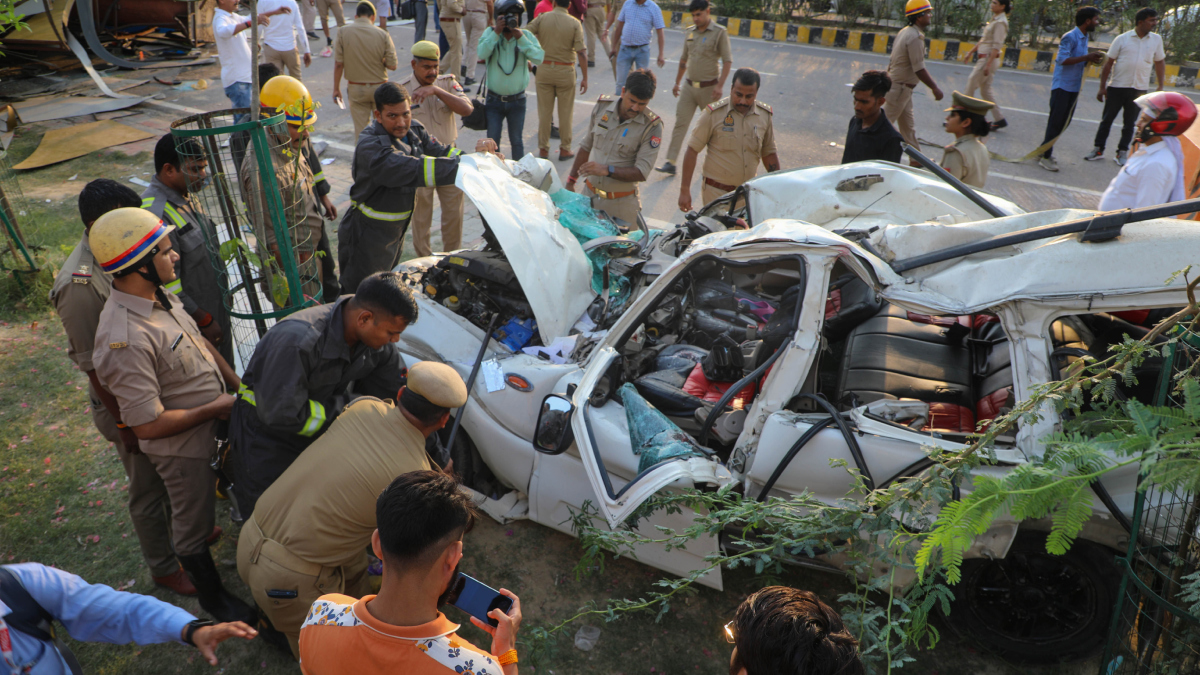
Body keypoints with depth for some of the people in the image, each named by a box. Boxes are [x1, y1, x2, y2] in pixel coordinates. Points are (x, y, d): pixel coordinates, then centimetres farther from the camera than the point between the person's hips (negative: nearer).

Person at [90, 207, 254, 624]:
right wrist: (216, 408, -21)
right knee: (193, 527, 17)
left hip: (211, 429, 8)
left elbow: (200, 343, 9)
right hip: (182, 448, -8)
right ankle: (213, 599, 40)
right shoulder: (125, 340, -36)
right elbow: (148, 425, -32)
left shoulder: (156, 296, -7)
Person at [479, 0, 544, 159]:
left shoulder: (526, 35, -2)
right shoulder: (490, 33, -2)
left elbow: (539, 58, -16)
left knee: (517, 141, 12)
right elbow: (481, 54, -19)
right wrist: (496, 32, -23)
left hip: (517, 100, 0)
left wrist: (520, 38, -22)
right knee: (492, 141, 4)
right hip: (494, 100, 0)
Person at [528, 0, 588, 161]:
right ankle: (565, 149, 14)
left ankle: (543, 149, 15)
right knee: (565, 112, 9)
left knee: (544, 111, 10)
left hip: (544, 68, 2)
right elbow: (581, 52, -12)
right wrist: (585, 78, -6)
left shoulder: (541, 19, -4)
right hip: (566, 71, -1)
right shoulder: (575, 23, -8)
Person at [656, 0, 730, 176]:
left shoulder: (720, 32, -7)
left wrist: (720, 85, -21)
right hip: (689, 86, 4)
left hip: (709, 88, -4)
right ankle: (671, 163, -5)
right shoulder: (690, 32, 9)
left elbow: (727, 61, -11)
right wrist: (677, 82, 22)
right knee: (680, 123, -3)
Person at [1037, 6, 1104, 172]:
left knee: (1064, 122, 11)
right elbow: (1062, 60, -23)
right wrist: (1086, 57, -23)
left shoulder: (1084, 38, 14)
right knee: (1056, 121, -6)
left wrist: (1092, 59, 0)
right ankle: (1045, 157, 0)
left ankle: (1044, 150, 21)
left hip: (1074, 87, 9)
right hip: (1062, 86, -9)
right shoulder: (1070, 37, -14)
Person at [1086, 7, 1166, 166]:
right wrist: (1102, 87, -3)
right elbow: (1109, 63, 1)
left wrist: (1160, 86, 10)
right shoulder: (1122, 39, -2)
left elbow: (1160, 62, 14)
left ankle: (1122, 153, 16)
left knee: (1130, 123, 7)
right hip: (1117, 87, -2)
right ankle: (1098, 149, 16)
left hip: (1139, 89, 2)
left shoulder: (1156, 39, 5)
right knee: (1107, 119, 5)